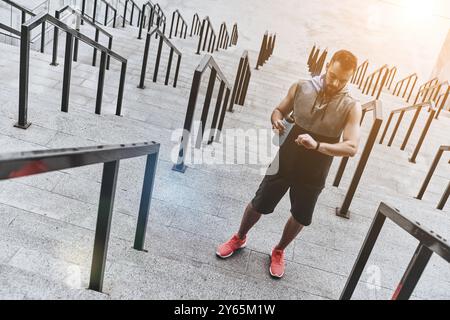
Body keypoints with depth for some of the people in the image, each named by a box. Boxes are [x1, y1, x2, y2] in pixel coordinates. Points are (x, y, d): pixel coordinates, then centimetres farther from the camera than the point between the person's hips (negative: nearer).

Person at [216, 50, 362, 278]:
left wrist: (317, 145, -37)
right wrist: (277, 120, -19)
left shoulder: (351, 107, -15)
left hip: (313, 174, 0)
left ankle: (279, 251, 44)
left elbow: (351, 147, -21)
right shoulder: (301, 88, -10)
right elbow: (279, 110, 6)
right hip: (285, 163, 0)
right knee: (259, 204, 13)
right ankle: (239, 238, 41)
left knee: (300, 218, 16)